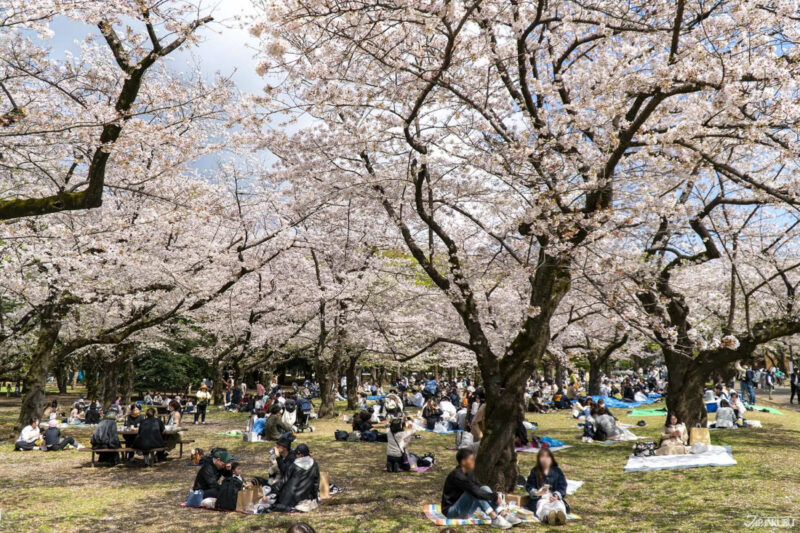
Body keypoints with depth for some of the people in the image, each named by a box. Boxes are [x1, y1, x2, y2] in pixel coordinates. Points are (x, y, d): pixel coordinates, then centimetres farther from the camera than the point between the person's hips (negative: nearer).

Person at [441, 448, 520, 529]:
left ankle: (503, 516, -18)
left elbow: (480, 486, 6)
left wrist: (494, 494, -11)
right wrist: (494, 497, -21)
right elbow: (475, 492, -30)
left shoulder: (469, 473, 4)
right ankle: (495, 519, -30)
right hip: (452, 511, -8)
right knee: (473, 492, -28)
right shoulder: (456, 475, -24)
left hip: (464, 509, 8)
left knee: (485, 488, -7)